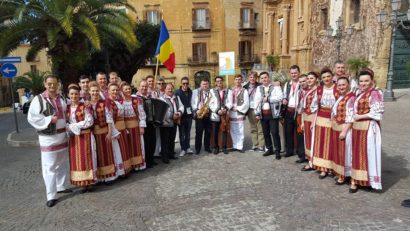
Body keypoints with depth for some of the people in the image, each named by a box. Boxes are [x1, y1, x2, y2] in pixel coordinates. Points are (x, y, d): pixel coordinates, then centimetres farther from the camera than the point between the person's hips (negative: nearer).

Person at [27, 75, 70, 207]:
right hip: (48, 138, -6)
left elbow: (66, 114, 21)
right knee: (49, 167, -3)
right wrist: (49, 120, -19)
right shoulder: (38, 99, -8)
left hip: (62, 136, 6)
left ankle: (60, 186, 32)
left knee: (62, 164, 16)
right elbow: (32, 118, -12)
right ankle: (51, 196, 3)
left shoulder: (61, 99, 9)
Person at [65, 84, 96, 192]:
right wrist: (69, 127, -14)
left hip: (85, 136, -5)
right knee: (76, 160, 7)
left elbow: (89, 122, -14)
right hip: (73, 137, 5)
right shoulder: (67, 108, 8)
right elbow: (65, 123, 8)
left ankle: (87, 182, 6)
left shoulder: (85, 107, -6)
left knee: (85, 158, -1)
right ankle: (80, 182, 16)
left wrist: (73, 126, -12)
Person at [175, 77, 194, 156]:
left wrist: (192, 111, 0)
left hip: (189, 115, 3)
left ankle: (187, 147, 24)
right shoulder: (177, 92, -5)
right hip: (181, 115, -3)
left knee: (188, 132, 13)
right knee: (182, 133, 5)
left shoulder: (191, 92, 5)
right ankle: (183, 149, 13)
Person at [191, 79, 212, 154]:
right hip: (199, 114, -2)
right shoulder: (195, 91, 7)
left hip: (208, 114, 2)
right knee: (199, 132, -1)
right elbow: (193, 102, 1)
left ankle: (207, 147, 18)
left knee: (208, 131, 6)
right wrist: (196, 110, -12)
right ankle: (197, 148, 6)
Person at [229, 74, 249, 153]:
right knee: (233, 131, 8)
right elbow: (229, 101, 9)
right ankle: (235, 146, 17)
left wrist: (238, 109, -8)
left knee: (240, 131, -3)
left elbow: (246, 103, -6)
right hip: (232, 113, 4)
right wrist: (231, 107, -8)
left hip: (240, 113, -4)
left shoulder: (244, 91, 0)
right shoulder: (231, 91, 13)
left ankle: (240, 146, 4)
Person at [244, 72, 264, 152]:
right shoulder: (245, 87, 8)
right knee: (253, 128, 9)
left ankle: (261, 145, 3)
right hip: (250, 110, 3)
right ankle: (254, 145, 16)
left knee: (260, 128, -3)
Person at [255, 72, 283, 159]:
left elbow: (280, 97, -15)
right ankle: (269, 149, 25)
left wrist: (268, 98, -13)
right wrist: (257, 113, -1)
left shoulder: (275, 86, -1)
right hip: (263, 114, 5)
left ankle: (277, 151, 5)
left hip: (273, 113, -5)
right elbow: (257, 101, 7)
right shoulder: (259, 88, 13)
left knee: (274, 132, -6)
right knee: (266, 133, 11)